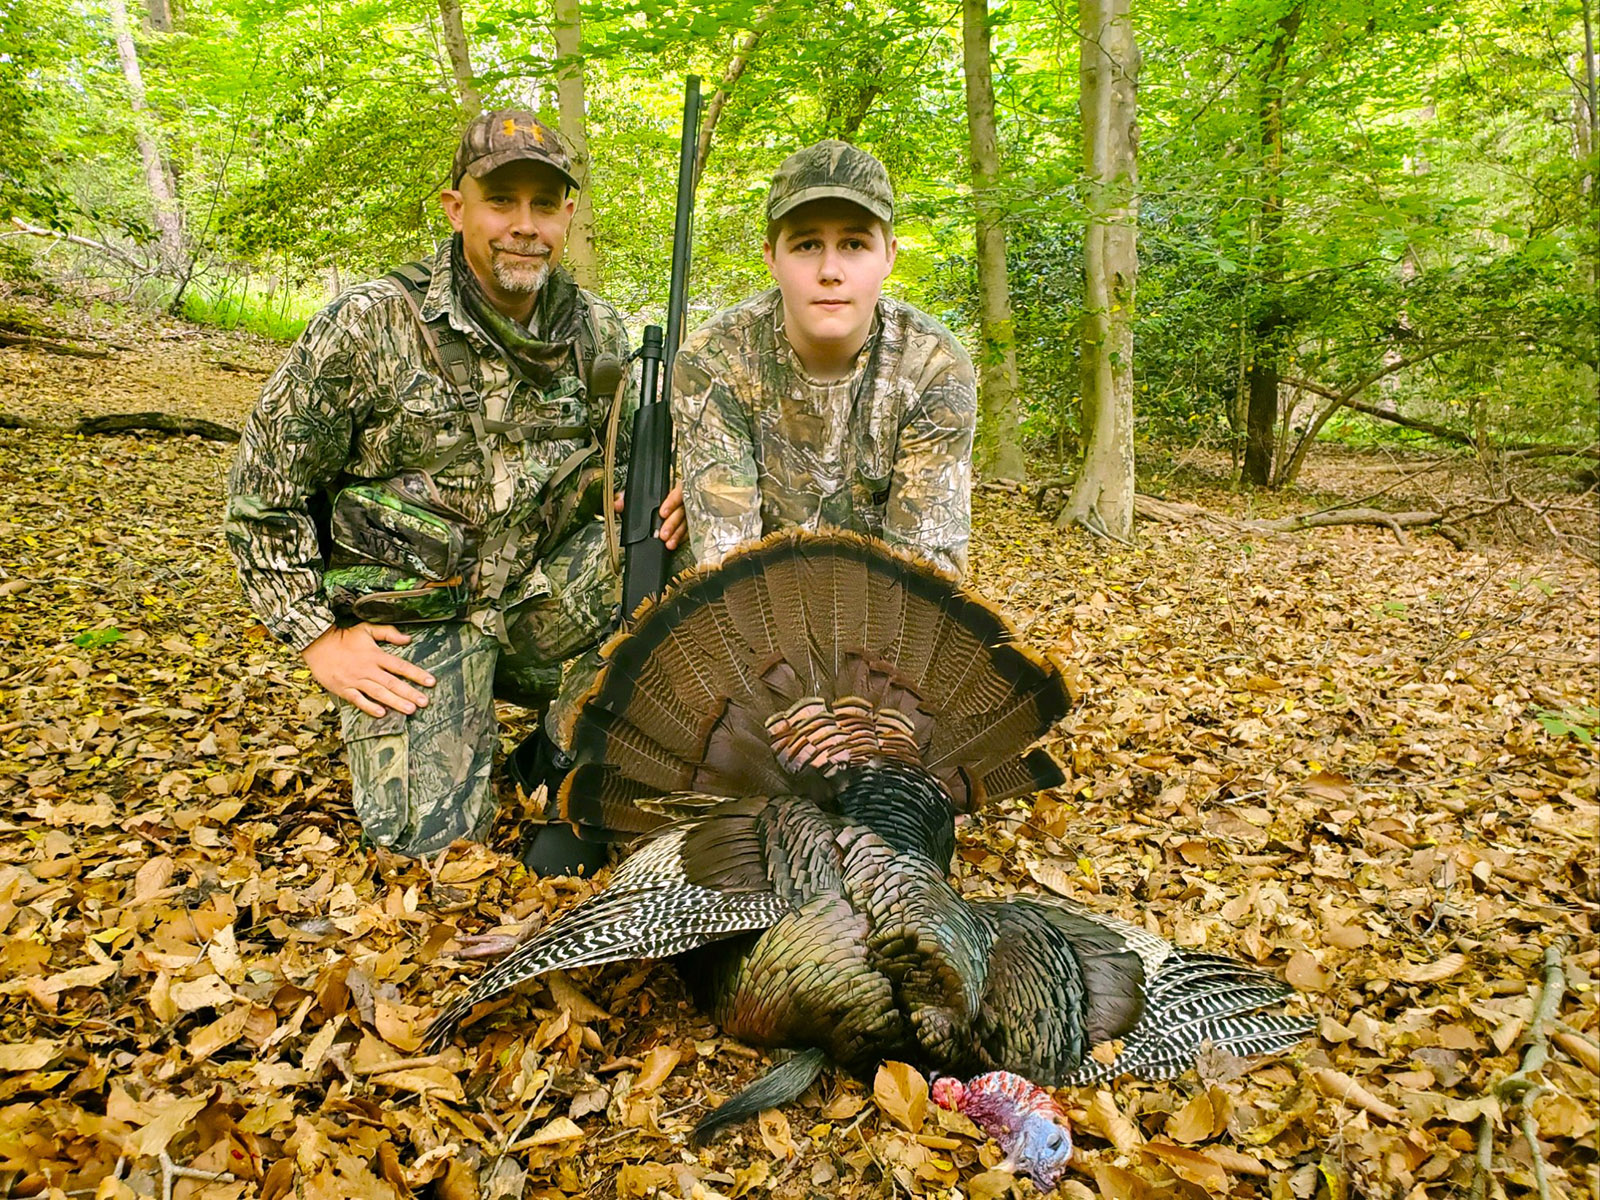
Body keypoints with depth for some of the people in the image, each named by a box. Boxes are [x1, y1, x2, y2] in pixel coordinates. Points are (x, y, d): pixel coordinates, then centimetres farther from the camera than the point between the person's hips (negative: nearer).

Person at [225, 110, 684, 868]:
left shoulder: (600, 335, -1)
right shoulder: (367, 329, -12)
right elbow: (263, 492, -5)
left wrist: (659, 506, -12)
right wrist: (315, 637, -7)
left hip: (543, 599, 3)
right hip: (414, 623, -3)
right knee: (429, 833, -16)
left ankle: (568, 764, -5)